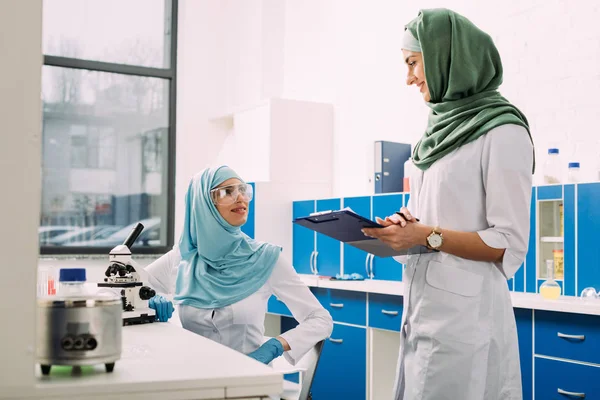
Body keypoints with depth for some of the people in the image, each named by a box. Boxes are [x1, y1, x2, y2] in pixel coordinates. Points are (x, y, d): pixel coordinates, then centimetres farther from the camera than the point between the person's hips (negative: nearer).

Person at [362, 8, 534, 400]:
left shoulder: (503, 133, -10)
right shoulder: (443, 130, 14)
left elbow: (510, 245, -13)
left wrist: (429, 235, -20)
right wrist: (403, 227, 2)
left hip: (464, 310, -8)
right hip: (423, 304, 8)